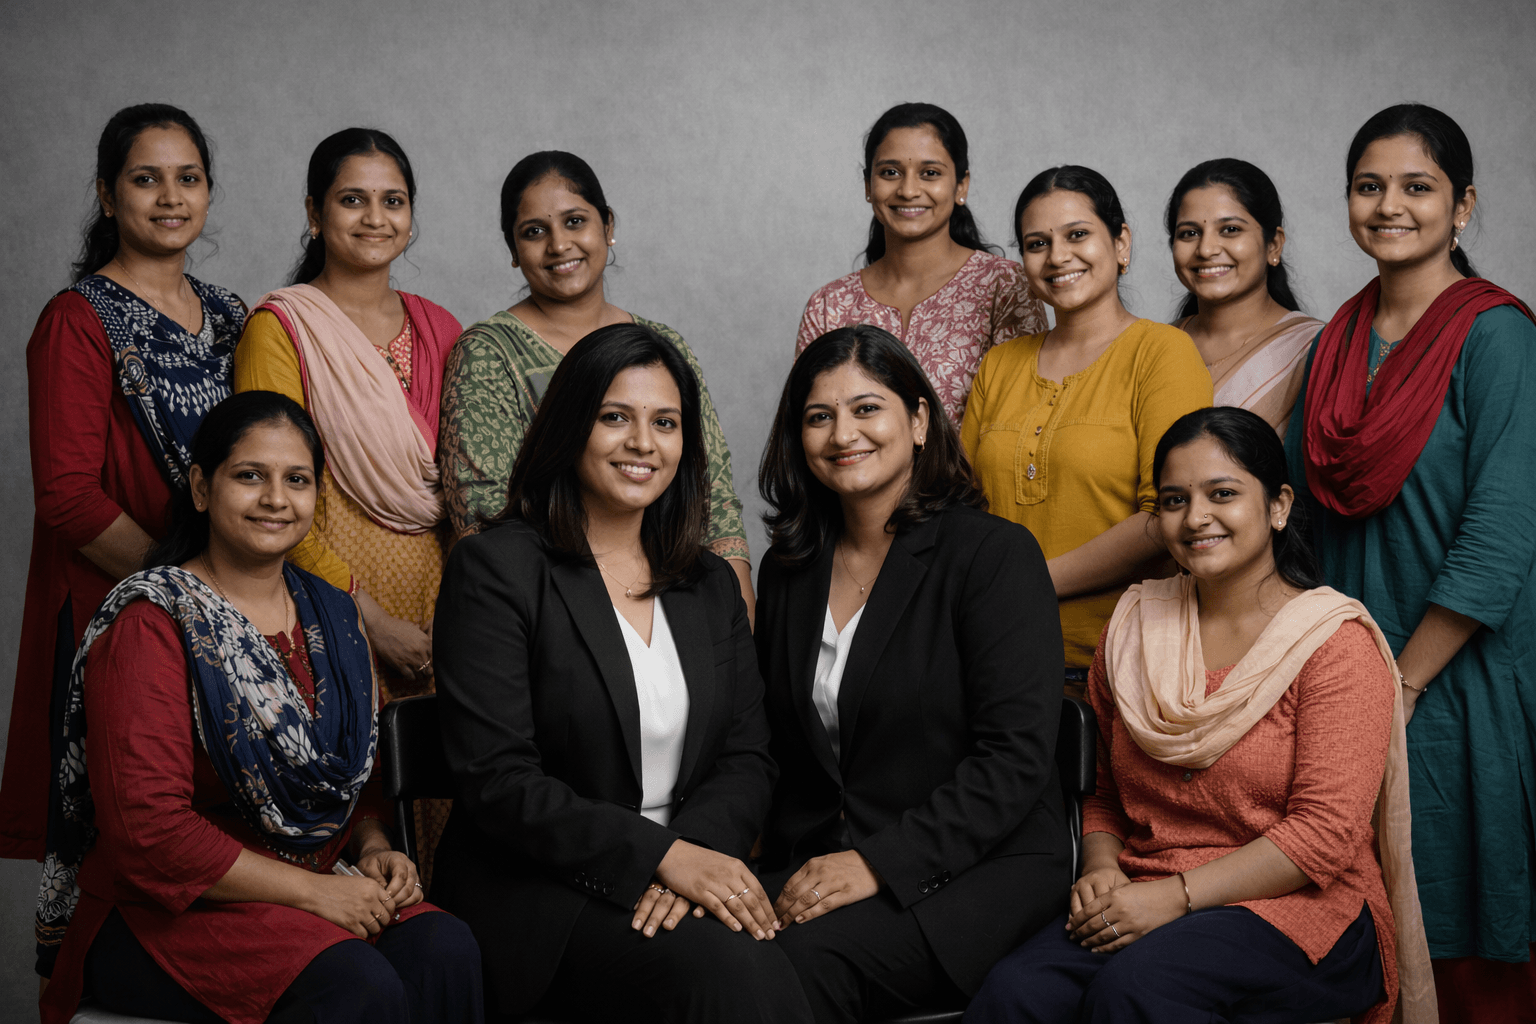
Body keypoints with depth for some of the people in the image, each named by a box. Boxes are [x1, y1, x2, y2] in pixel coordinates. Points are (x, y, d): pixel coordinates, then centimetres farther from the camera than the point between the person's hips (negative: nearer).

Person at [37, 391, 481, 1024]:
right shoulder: (149, 627, -10)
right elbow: (148, 828, -17)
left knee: (446, 949, -24)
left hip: (322, 885, 6)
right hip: (164, 910, -6)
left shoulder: (334, 617, 12)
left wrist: (373, 848, -1)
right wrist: (312, 890, -19)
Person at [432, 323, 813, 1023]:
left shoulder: (711, 585, 16)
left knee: (776, 962, -27)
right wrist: (660, 854, -17)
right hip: (534, 888, -5)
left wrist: (695, 851, -12)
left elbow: (746, 760, 10)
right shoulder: (495, 568, -3)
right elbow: (496, 781, -10)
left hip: (687, 876, 5)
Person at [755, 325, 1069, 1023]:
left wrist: (881, 862, -18)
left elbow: (1016, 759, -12)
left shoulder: (995, 553, -4)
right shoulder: (788, 568, 13)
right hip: (813, 865, 5)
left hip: (980, 865, -4)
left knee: (807, 958, -32)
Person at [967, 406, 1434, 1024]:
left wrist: (1176, 894, -18)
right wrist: (1100, 868, -2)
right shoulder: (1133, 628, 13)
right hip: (1143, 901, 4)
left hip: (1297, 907, -4)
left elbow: (1324, 833, -12)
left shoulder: (1336, 643, -4)